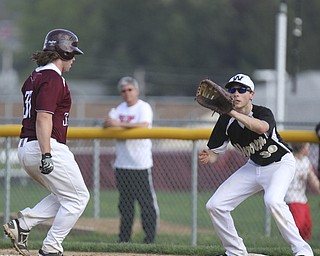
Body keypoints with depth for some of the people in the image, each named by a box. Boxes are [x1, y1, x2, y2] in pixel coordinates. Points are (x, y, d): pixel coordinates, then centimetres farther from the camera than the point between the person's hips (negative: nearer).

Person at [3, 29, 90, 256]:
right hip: (49, 148, -10)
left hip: (25, 148, 10)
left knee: (64, 197, 19)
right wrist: (46, 155, -27)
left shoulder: (34, 77, 16)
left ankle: (22, 224, 5)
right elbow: (43, 118, -22)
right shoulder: (53, 79, -13)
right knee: (77, 198, 1)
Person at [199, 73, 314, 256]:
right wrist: (207, 157, -30)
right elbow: (214, 153, -6)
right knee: (215, 205, -1)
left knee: (273, 200, -36)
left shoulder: (263, 113, -25)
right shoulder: (226, 121, -11)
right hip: (253, 166, 6)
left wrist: (233, 112, -55)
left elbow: (261, 127, -51)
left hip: (280, 164, -6)